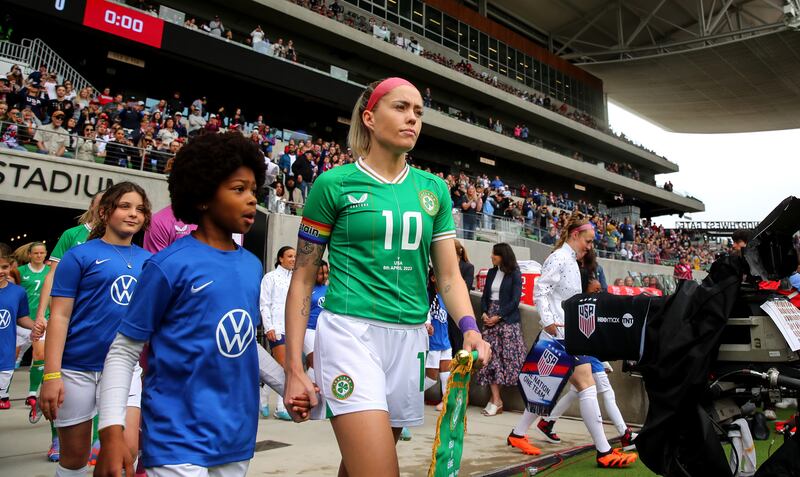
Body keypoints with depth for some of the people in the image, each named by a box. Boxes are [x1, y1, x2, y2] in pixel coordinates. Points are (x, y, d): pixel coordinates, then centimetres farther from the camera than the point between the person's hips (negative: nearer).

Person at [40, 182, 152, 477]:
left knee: (127, 448, -8)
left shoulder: (148, 261, 7)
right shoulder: (79, 255, -4)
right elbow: (59, 316, -7)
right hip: (77, 368, -2)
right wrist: (51, 375, -13)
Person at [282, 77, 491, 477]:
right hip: (351, 333, -4)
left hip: (410, 339, 5)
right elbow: (302, 279, 1)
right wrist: (294, 368, -4)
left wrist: (469, 328, -9)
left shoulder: (433, 190, 11)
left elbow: (449, 275, 11)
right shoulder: (334, 183, -2)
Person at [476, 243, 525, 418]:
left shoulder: (515, 274, -1)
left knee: (508, 356, -7)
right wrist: (484, 313, -3)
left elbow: (515, 300, -7)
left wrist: (498, 317, -13)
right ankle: (496, 399, 1)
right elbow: (485, 296, 15)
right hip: (490, 319, 5)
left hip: (507, 320, -5)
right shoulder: (491, 272, 14)